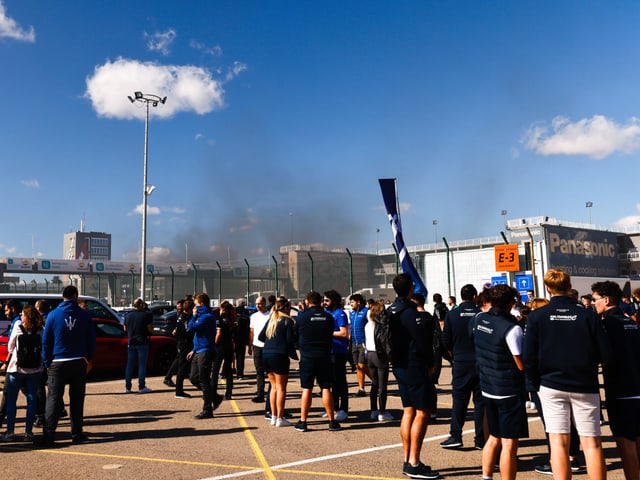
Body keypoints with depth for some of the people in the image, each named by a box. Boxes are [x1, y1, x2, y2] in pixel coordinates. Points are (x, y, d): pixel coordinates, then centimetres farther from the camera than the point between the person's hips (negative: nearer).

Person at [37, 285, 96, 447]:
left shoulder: (53, 315, -2)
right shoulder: (85, 315, 0)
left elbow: (46, 341, 0)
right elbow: (91, 340, 4)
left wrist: (47, 363, 8)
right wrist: (88, 359, 15)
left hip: (58, 363, -1)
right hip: (79, 363, 1)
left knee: (53, 399, 4)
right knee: (77, 399, 10)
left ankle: (48, 435, 0)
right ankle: (77, 433, 14)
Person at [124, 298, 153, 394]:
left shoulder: (128, 316, 6)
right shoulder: (146, 315, -10)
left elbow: (125, 329, 15)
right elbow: (150, 329, -11)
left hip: (131, 343, 5)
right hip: (142, 343, -5)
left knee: (130, 364, 10)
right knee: (142, 364, 1)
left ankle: (127, 387, 12)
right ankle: (141, 387, 2)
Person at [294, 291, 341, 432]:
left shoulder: (301, 317, -7)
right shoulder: (328, 317, 1)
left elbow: (296, 336, 6)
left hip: (307, 357, -1)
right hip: (324, 357, 2)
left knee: (306, 390, 5)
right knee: (326, 389, 7)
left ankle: (303, 422, 10)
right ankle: (332, 422, 11)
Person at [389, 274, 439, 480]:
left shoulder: (392, 310, 11)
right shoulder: (409, 310, -17)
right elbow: (422, 339, -18)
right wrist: (430, 362, -4)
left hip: (400, 366, 9)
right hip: (415, 366, -9)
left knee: (409, 411, 12)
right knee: (423, 412, -4)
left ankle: (408, 461, 17)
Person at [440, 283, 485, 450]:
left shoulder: (451, 315, -3)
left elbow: (446, 341, 0)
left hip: (460, 363, 0)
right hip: (481, 363, 0)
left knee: (459, 400, 7)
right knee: (480, 401, 7)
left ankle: (455, 436, 4)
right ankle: (480, 439, 11)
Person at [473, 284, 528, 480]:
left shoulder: (479, 319, 1)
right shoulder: (512, 328, -20)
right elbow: (522, 365, -18)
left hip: (488, 388, 7)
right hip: (509, 390, -7)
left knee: (494, 437, 21)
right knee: (509, 444, 1)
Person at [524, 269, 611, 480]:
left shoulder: (537, 316, -6)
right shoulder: (588, 315, -5)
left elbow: (529, 358, -7)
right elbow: (605, 355, -4)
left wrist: (537, 383, 8)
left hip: (551, 385, 0)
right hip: (585, 386, 1)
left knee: (559, 441, 3)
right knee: (591, 442, 7)